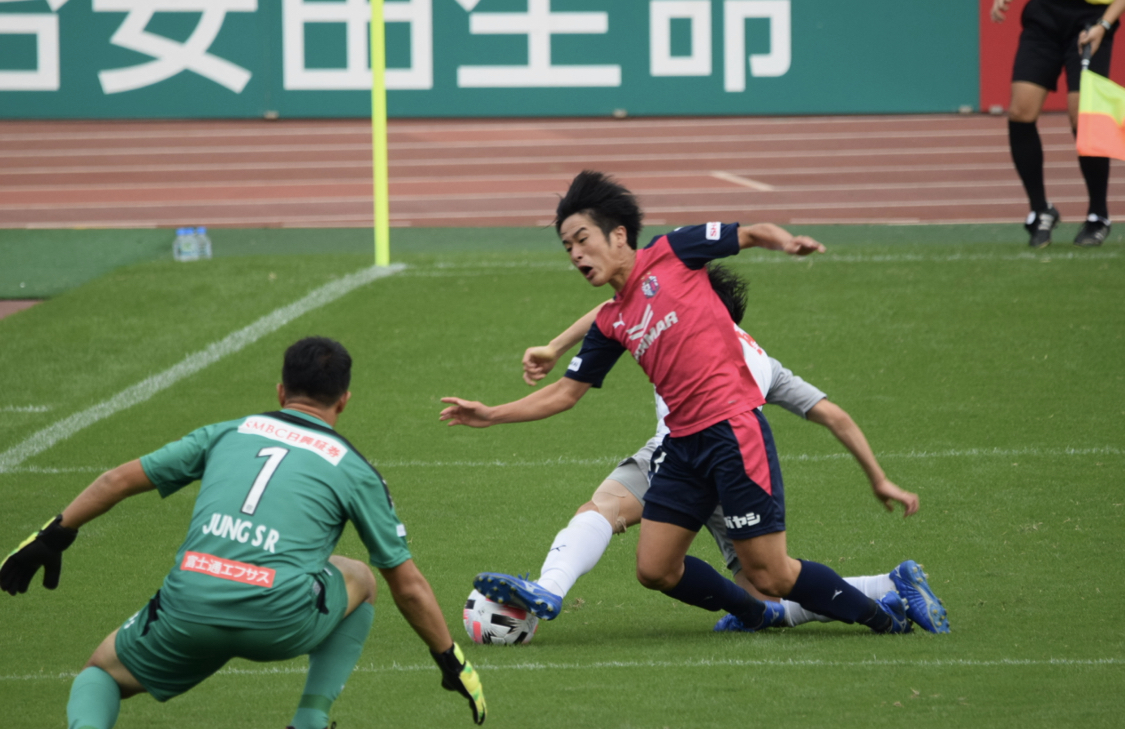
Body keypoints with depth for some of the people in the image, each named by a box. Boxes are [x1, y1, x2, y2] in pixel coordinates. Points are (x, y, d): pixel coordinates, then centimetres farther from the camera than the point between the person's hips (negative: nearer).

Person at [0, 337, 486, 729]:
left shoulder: (228, 434, 22)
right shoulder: (354, 470, 16)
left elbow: (119, 480, 21)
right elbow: (409, 586, 19)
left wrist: (52, 537, 32)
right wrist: (452, 663, 31)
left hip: (188, 610, 1)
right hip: (280, 618, -1)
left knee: (102, 675, 28)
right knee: (360, 581, 31)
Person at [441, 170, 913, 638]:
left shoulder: (670, 253, 0)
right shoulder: (611, 324, 15)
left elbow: (751, 234, 3)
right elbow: (566, 393, 21)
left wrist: (785, 242, -18)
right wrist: (492, 415, 16)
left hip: (733, 429, -7)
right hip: (683, 442, 7)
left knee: (770, 575, -7)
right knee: (655, 569, 3)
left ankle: (882, 616, 12)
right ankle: (753, 615, 26)